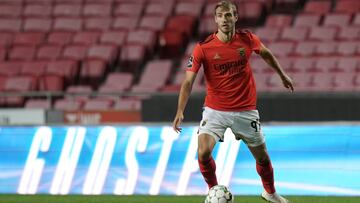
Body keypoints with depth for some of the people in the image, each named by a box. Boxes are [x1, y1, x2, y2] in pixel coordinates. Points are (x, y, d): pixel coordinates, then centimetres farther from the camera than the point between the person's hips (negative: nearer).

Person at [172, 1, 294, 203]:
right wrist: (180, 112, -28)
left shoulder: (247, 39, -7)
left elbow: (266, 53, 16)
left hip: (245, 110, 2)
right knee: (203, 152, -20)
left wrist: (282, 74, 24)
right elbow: (188, 81, -16)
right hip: (215, 110, -2)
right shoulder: (203, 48, -15)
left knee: (262, 156, 10)